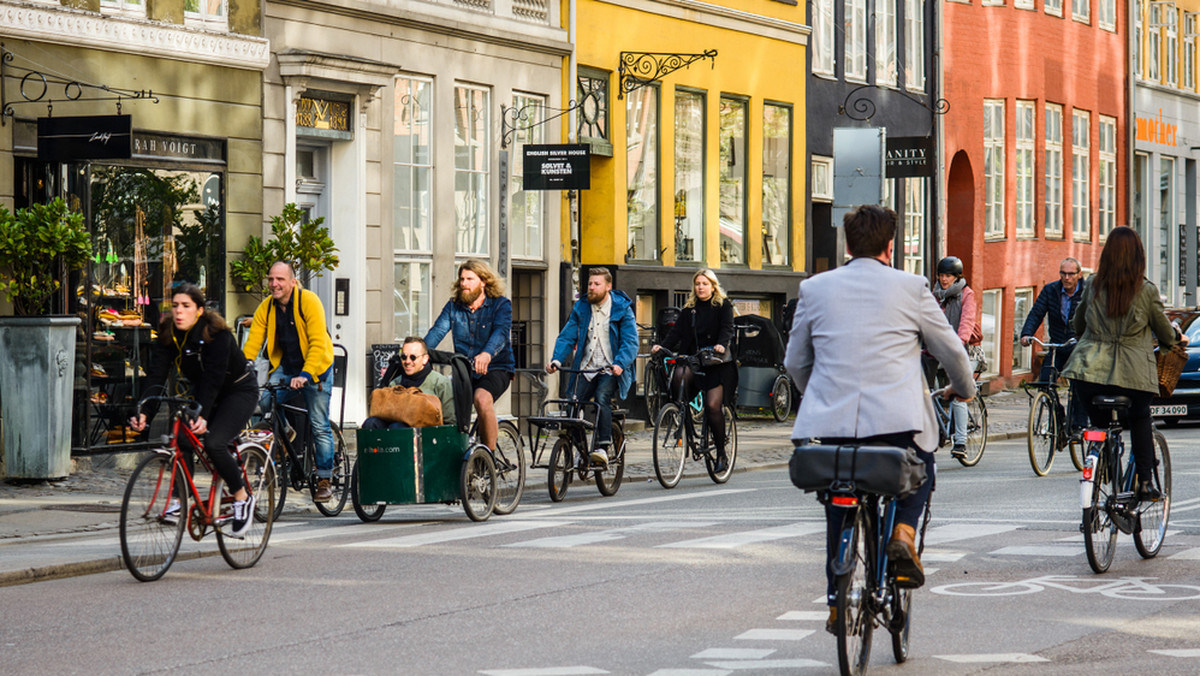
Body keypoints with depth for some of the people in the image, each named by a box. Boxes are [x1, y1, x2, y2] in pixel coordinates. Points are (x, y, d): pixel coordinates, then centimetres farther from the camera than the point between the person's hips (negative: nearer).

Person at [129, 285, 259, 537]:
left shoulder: (216, 333, -28)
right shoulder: (168, 334, -12)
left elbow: (213, 377, -36)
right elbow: (156, 375, -19)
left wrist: (203, 416, -49)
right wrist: (145, 412, -34)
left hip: (238, 391, -6)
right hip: (199, 391, 6)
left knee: (213, 443, -25)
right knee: (181, 437, -16)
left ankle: (243, 498, -6)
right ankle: (181, 500, -5)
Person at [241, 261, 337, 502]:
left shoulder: (309, 301, -20)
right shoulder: (266, 307, -5)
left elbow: (318, 343, -26)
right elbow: (252, 342, -9)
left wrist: (305, 374, -37)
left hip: (315, 367, -4)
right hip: (285, 366, 4)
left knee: (319, 426, -3)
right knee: (265, 402, -22)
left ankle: (324, 481, 7)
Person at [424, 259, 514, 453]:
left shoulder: (501, 304, -5)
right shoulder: (453, 306, 7)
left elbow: (501, 332, -24)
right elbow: (437, 330, -6)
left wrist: (487, 354, -45)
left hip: (496, 369, -4)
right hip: (464, 370, 4)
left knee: (482, 398, -33)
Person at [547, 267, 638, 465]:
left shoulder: (622, 309, -2)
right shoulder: (581, 308, 9)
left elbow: (630, 342, -10)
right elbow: (567, 336, 4)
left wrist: (619, 364, -28)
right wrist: (556, 359, -13)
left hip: (610, 369, -4)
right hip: (586, 368, 4)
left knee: (601, 397, -30)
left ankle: (603, 448, -31)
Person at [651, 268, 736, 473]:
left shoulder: (723, 306, 5)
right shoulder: (689, 309, 16)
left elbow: (727, 328, -9)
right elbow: (677, 331, 5)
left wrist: (722, 345, -31)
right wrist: (662, 346, -14)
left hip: (715, 363, -3)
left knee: (712, 406, -13)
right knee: (679, 377, -31)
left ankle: (721, 452, 0)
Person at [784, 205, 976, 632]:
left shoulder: (814, 289, 10)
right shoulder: (911, 289, 4)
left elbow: (795, 363, 18)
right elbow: (950, 350, 14)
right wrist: (963, 388, 35)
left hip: (829, 420, 2)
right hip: (896, 418, -2)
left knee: (838, 514, 18)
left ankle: (837, 605, 18)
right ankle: (903, 533, 1)